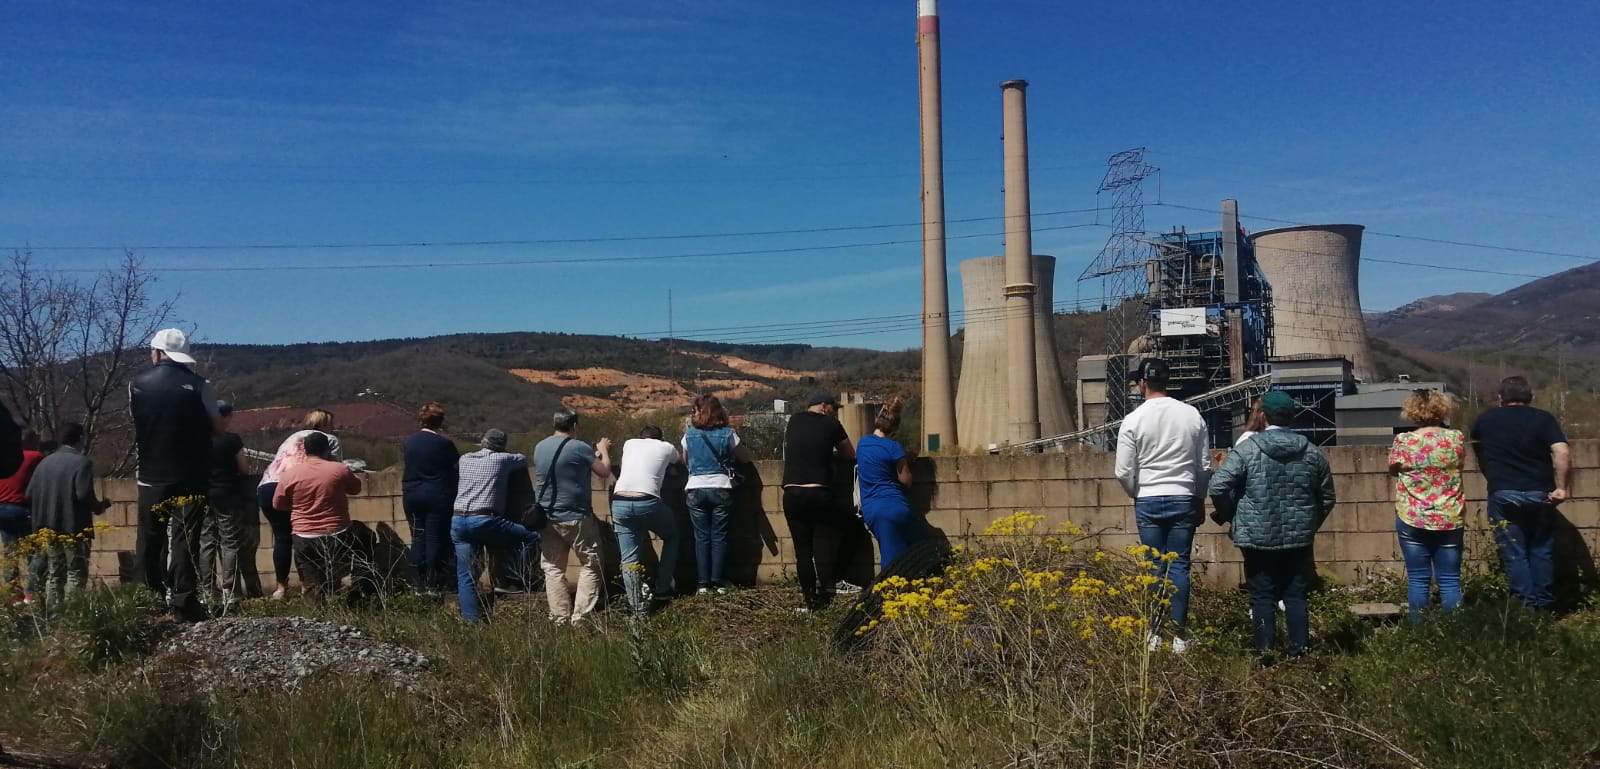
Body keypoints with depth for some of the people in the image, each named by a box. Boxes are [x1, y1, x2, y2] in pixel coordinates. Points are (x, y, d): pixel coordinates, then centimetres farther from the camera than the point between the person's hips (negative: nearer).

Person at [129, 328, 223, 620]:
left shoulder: (136, 383, 2)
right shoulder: (198, 385, -7)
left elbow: (137, 422, 13)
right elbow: (217, 427, -3)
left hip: (151, 476, 2)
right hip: (191, 476, -2)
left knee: (150, 541, 14)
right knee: (185, 540, -2)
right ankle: (183, 600, -7)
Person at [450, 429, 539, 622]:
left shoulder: (464, 459, 17)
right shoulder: (502, 459, 6)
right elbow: (523, 460, 24)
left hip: (458, 521, 5)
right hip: (484, 520, -5)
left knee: (465, 574, 8)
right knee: (532, 537, 5)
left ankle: (471, 619, 4)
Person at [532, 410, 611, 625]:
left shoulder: (539, 447, 9)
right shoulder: (579, 447, -13)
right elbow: (604, 472, -5)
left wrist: (594, 452, 25)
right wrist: (603, 450, 13)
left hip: (548, 518, 6)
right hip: (576, 518, -6)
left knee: (553, 568, 9)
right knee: (591, 565, 4)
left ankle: (560, 619, 4)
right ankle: (580, 617, -3)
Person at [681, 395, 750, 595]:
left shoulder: (689, 434, 1)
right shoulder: (727, 434, -2)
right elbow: (745, 457, 8)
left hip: (696, 490, 1)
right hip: (721, 489, -1)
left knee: (701, 537, 6)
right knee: (719, 537, 5)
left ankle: (703, 584, 4)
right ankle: (719, 582, 3)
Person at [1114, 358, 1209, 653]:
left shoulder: (1133, 420, -7)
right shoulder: (1192, 415, 0)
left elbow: (1124, 472, -5)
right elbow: (1204, 466, 5)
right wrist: (1199, 499, 18)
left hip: (1148, 502, -1)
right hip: (1184, 500, 1)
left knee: (1155, 567, 6)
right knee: (1179, 567, 4)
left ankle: (1155, 632, 10)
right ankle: (1179, 635, 5)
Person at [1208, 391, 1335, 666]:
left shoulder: (1246, 450, -9)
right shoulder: (1312, 452, 3)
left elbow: (1218, 488, -14)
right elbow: (1327, 498, 11)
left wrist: (1229, 515, 4)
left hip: (1258, 538, -3)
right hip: (1298, 538, 3)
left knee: (1262, 596, 5)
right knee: (1295, 594, 11)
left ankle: (1265, 651, 3)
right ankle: (1299, 650, 13)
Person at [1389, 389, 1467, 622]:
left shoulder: (1403, 441, -10)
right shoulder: (1456, 438, -4)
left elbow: (1393, 470, 7)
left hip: (1412, 520, -1)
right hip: (1450, 520, 2)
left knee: (1418, 580, 4)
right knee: (1450, 580, 7)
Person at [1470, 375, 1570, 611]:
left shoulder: (1484, 420, 9)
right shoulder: (1543, 418, 2)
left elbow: (1477, 451, 25)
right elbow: (1562, 452, -12)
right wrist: (1561, 487, -6)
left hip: (1503, 495, -1)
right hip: (1539, 494, 1)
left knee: (1514, 553, 3)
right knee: (1542, 551, 13)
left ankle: (1525, 606, 2)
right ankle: (1543, 605, 17)